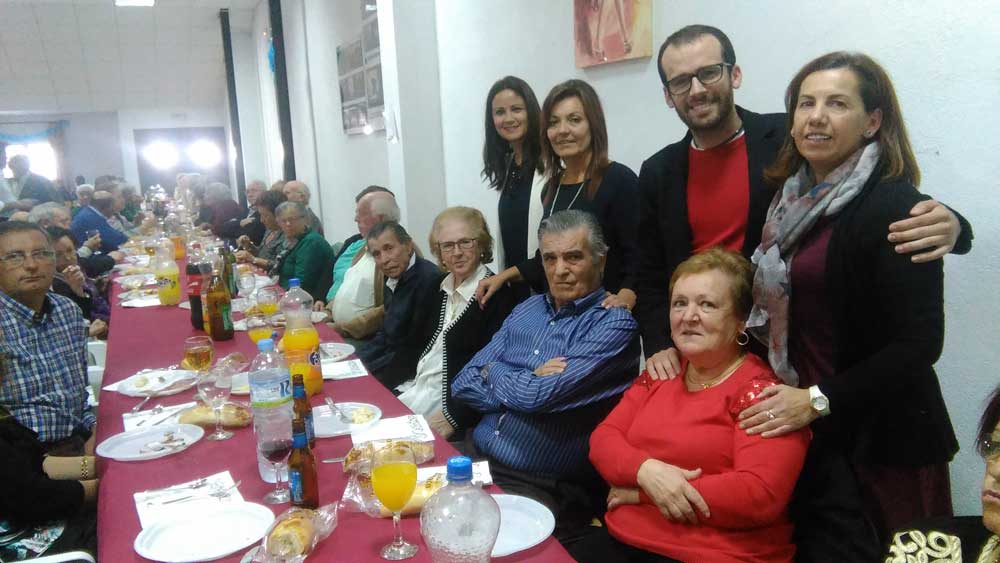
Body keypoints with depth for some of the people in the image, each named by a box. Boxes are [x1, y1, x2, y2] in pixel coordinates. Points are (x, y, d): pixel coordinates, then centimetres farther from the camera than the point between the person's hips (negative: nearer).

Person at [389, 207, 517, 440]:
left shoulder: (498, 296, -13)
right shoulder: (439, 287, 11)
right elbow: (414, 342, 14)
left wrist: (454, 416, -23)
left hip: (452, 399, -7)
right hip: (415, 386, 7)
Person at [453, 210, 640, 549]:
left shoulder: (614, 324, -7)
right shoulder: (528, 309, 13)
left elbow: (541, 397, -18)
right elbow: (464, 385, 7)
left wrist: (493, 373, 0)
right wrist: (526, 384, -9)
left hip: (542, 488, -6)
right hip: (474, 456, 6)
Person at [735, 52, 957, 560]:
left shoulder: (896, 206, -15)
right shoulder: (793, 197, 5)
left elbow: (919, 343, -18)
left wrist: (819, 400, -20)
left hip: (877, 440, -6)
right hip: (797, 425, 6)